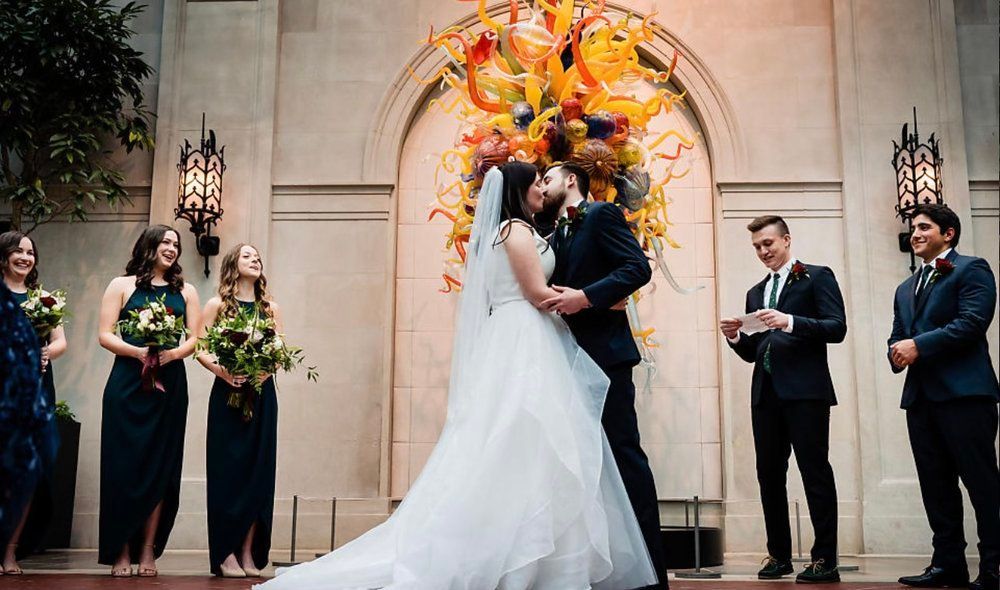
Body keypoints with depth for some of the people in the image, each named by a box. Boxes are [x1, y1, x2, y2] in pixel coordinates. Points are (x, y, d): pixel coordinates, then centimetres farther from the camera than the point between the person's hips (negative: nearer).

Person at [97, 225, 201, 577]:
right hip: (127, 385, -2)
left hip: (169, 385, 2)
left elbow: (195, 337, 8)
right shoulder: (122, 285, 8)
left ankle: (148, 551, 9)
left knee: (161, 467, 1)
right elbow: (104, 335, 0)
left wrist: (173, 353, -13)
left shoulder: (185, 291, 13)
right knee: (124, 465, -3)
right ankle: (120, 552, 5)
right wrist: (137, 352, -16)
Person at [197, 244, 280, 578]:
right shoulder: (218, 305, 5)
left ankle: (249, 553, 9)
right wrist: (222, 371, -17)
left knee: (258, 470, 2)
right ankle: (225, 554, 2)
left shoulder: (270, 308, 13)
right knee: (227, 469, -4)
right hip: (227, 394, -3)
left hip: (262, 395, 3)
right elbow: (200, 349, -1)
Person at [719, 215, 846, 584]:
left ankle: (825, 559, -1)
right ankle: (778, 554, 16)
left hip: (805, 390, -6)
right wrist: (735, 337, 0)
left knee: (815, 472, -6)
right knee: (769, 474, 7)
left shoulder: (817, 277, 5)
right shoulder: (755, 293, 23)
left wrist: (789, 322, -20)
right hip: (766, 392, 6)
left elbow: (837, 328, -8)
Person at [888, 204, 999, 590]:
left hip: (964, 392, -7)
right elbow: (898, 338, 21)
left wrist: (918, 345, -14)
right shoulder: (906, 288, 24)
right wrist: (898, 353, -2)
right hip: (920, 396, 8)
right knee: (936, 485, 8)